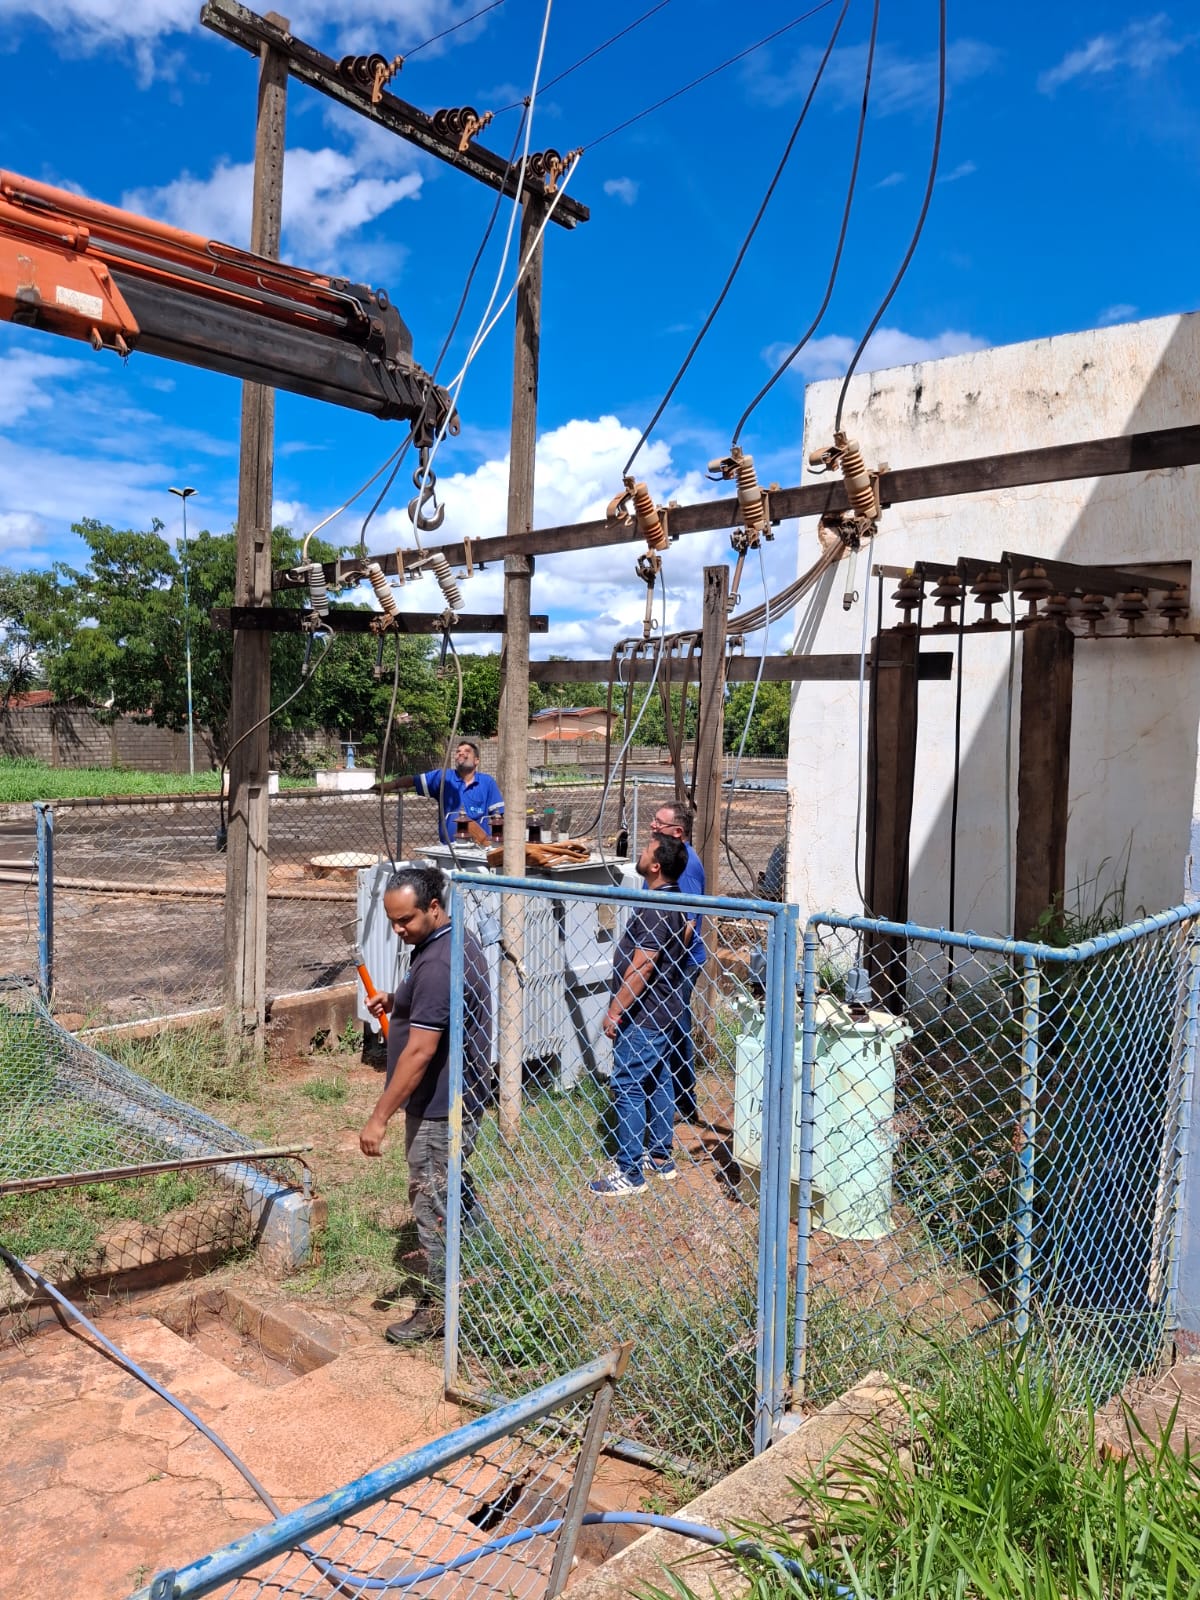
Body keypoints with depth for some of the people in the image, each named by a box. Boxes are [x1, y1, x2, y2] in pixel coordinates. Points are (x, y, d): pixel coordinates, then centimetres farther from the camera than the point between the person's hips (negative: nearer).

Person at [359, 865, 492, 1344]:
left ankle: (437, 1310, 18)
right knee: (451, 1195, 22)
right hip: (454, 1095, 10)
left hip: (440, 1106, -10)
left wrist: (379, 1117, -25)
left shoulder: (438, 964, -27)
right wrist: (397, 1002, 7)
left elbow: (419, 1052, -29)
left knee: (432, 1205, 3)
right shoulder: (459, 940, 5)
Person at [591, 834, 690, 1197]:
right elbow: (686, 932, 26)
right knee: (658, 1081, 17)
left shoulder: (654, 909, -23)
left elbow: (641, 966, -25)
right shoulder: (674, 902, 8)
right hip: (662, 1010, 11)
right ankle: (661, 1157, 28)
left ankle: (629, 1172, 1)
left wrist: (615, 1010, -19)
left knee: (627, 1087, -5)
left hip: (643, 1016, -11)